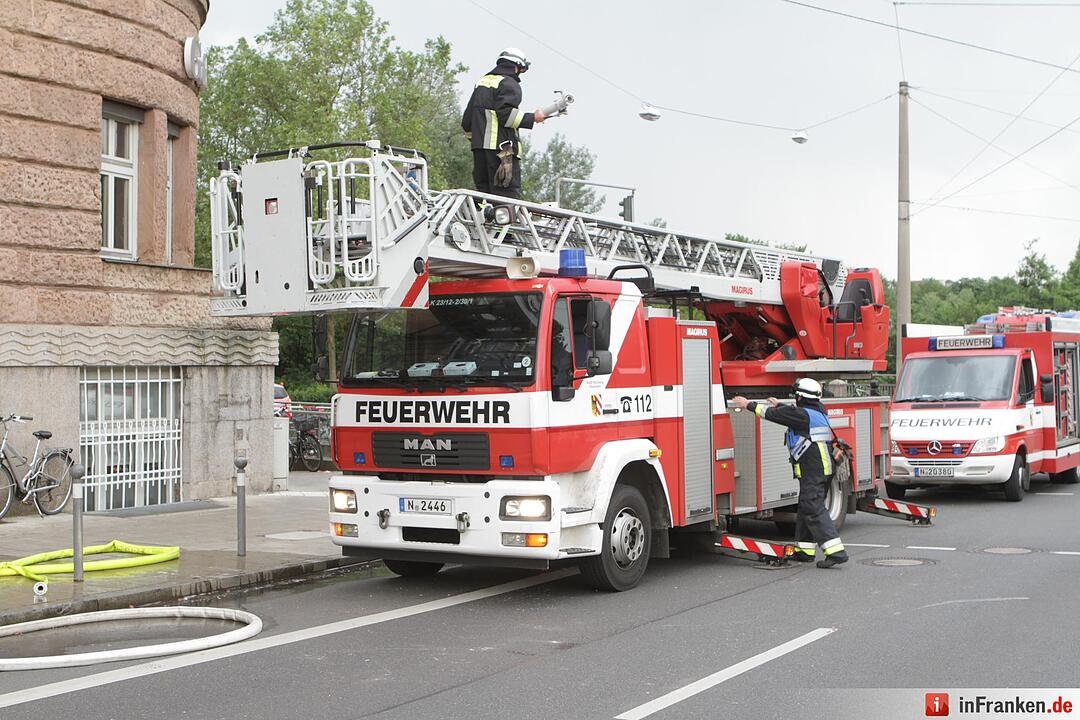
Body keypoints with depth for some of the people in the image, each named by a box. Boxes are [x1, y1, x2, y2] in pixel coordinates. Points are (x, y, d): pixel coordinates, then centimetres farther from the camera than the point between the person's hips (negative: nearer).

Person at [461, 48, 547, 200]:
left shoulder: (481, 82, 23)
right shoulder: (509, 84, -4)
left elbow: (466, 121, 22)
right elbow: (506, 114, -18)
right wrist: (532, 118, -8)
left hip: (478, 148, 8)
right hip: (501, 147, -8)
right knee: (509, 197, -12)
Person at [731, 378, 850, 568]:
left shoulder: (803, 414, -13)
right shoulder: (818, 412, 14)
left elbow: (772, 414, -6)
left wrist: (749, 405, 7)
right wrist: (779, 405, 49)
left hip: (811, 471, -10)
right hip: (823, 468, 10)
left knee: (813, 509, -12)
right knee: (806, 508, 16)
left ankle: (836, 551, -19)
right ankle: (804, 550, 23)